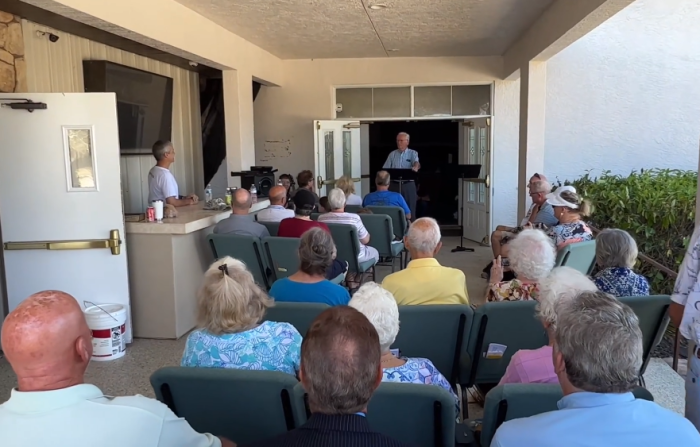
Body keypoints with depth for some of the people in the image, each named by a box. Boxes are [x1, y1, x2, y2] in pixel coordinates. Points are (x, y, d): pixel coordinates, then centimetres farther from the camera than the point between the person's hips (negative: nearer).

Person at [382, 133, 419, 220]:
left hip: (408, 185, -2)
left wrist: (415, 167, -41)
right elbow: (384, 169, 8)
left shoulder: (413, 153, 4)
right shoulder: (392, 154, 11)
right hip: (395, 184, 2)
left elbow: (417, 163, -18)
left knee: (410, 208, 0)